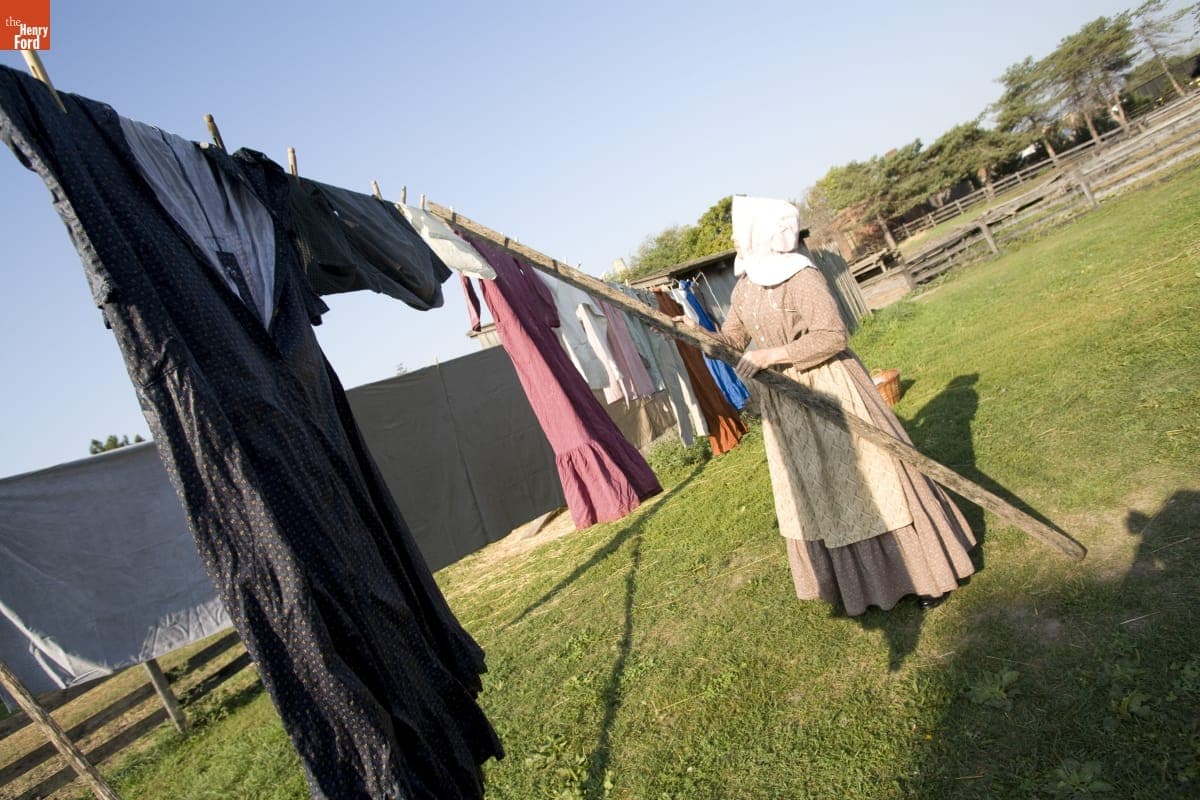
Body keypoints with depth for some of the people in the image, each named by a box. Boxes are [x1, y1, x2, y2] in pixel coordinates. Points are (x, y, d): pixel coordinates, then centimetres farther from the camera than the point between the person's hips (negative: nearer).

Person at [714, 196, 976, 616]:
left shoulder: (801, 278, -18)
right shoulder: (744, 289, 5)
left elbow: (831, 336, -24)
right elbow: (731, 339, 11)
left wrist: (769, 355, -25)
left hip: (828, 393, -7)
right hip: (784, 407, 8)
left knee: (866, 480, 1)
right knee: (813, 495, 16)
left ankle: (924, 570, 21)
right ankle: (852, 579, 35)